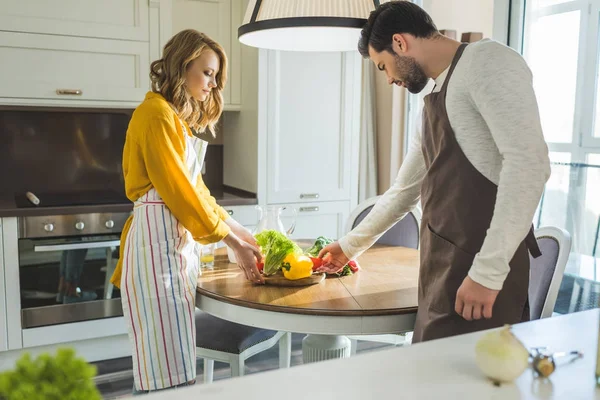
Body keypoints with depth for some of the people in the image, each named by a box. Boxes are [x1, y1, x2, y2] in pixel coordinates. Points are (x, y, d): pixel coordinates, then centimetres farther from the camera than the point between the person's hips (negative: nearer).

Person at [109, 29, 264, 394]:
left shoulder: (180, 119, 18)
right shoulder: (157, 114, -12)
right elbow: (179, 191, -16)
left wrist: (243, 233, 11)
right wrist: (234, 244, -11)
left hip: (180, 240, 10)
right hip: (158, 242, -10)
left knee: (178, 362, 14)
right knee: (169, 369, -4)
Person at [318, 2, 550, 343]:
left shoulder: (487, 61, -7)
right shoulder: (436, 98, 20)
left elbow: (529, 164, -20)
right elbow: (404, 191, 27)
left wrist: (488, 271, -22)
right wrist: (350, 246, 32)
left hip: (481, 268, -8)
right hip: (443, 266, 8)